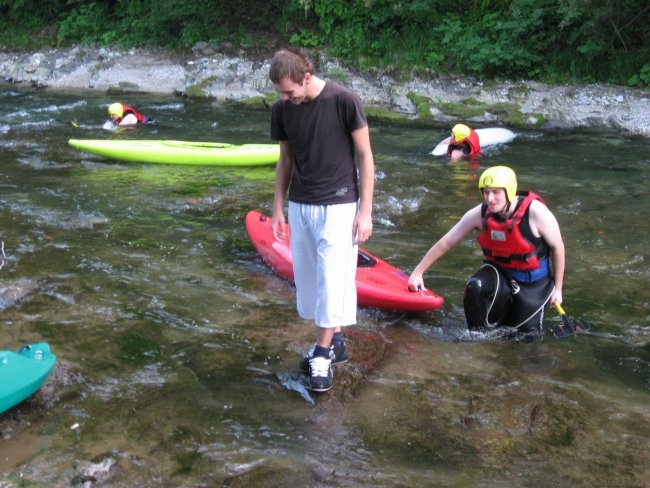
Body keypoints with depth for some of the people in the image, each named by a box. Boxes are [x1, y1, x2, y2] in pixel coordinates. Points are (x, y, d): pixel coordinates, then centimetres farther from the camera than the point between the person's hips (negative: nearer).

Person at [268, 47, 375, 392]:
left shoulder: (344, 101, -15)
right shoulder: (281, 109, -1)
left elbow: (366, 157, -9)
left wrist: (365, 211, -11)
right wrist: (278, 207, 9)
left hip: (338, 205, -5)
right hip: (300, 205, 5)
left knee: (332, 277, -7)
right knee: (307, 278, 10)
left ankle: (323, 355, 6)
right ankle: (335, 341, 27)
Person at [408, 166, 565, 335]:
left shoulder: (535, 212, -26)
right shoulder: (480, 214, -18)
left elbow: (557, 246, -12)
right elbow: (446, 243, -10)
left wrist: (557, 288, -6)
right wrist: (418, 272, -9)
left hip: (534, 282, -1)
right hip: (499, 272, 1)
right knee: (474, 287, -31)